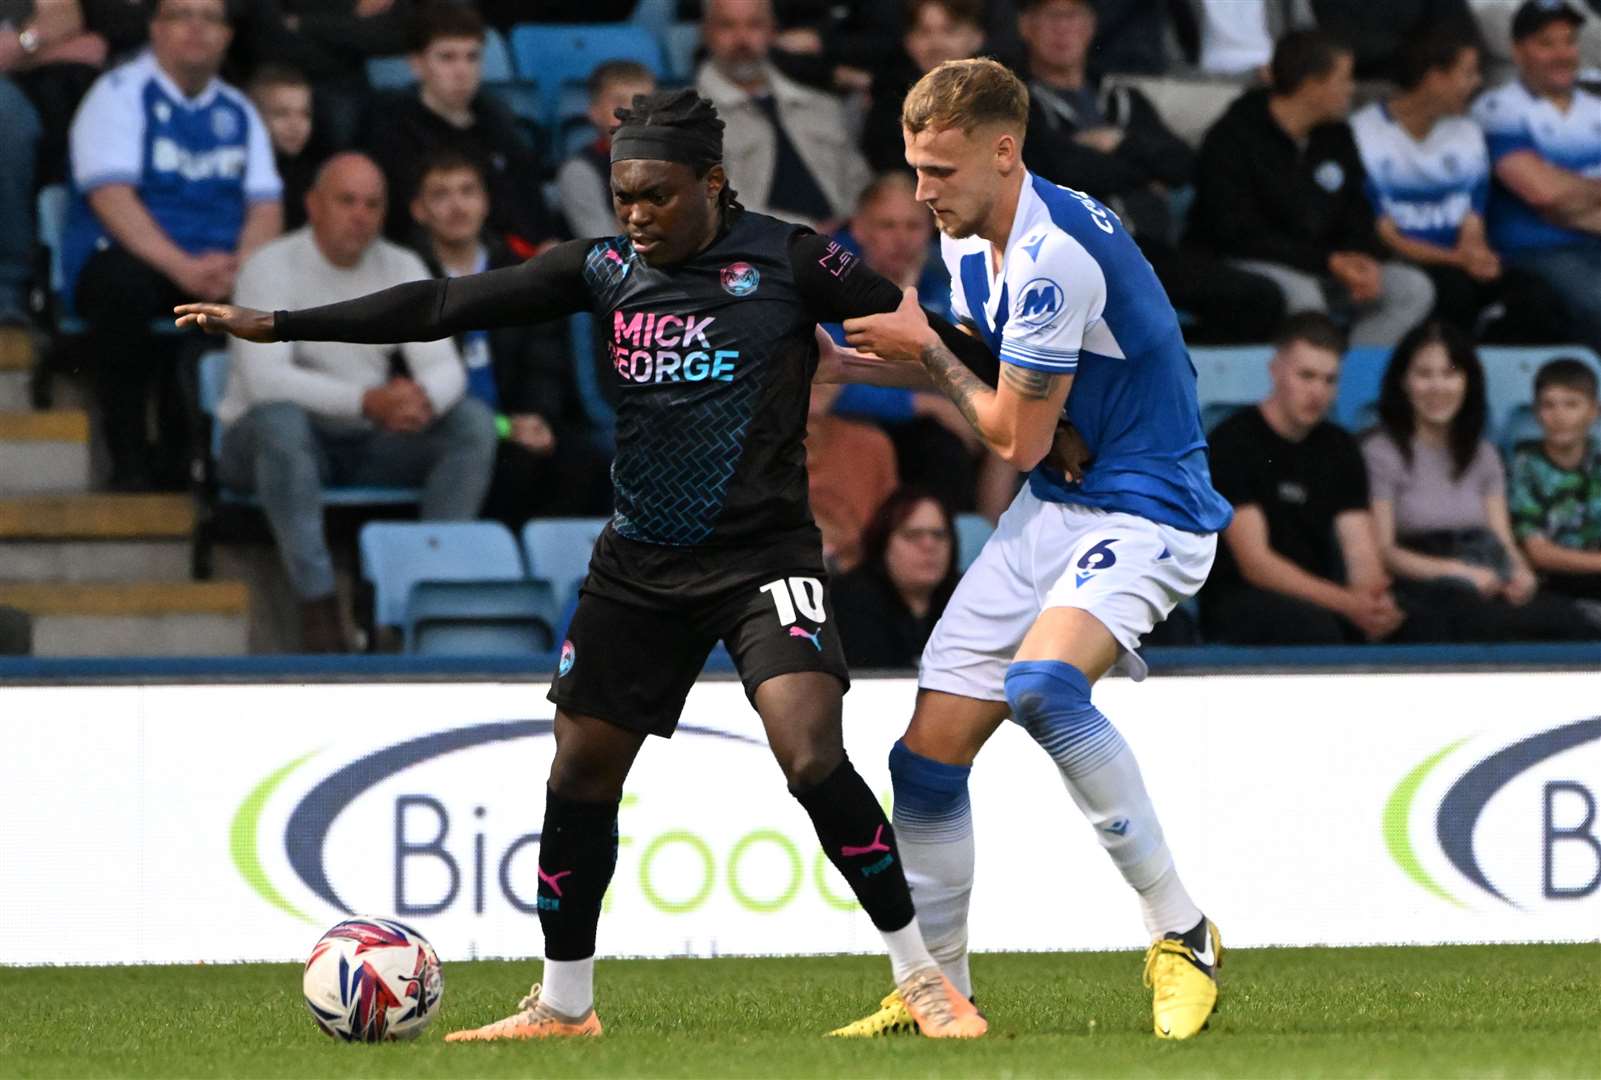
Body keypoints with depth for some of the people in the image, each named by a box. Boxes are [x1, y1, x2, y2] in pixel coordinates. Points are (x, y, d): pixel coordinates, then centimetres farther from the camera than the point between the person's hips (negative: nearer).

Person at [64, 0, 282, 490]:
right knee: (124, 286, -39)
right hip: (126, 255, -4)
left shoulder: (238, 112, 19)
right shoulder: (120, 94, 3)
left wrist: (240, 267, -14)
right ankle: (127, 460, -27)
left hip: (218, 266, 4)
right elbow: (110, 195, -11)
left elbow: (265, 206, 10)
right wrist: (181, 266, -23)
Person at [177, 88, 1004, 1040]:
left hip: (763, 557, -5)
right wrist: (276, 325, 2)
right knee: (581, 772, 5)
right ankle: (564, 1005, 22)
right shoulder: (606, 271, 3)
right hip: (640, 566, 5)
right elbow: (445, 306, 4)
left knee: (813, 755, -22)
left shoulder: (788, 260, -7)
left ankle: (922, 980, -10)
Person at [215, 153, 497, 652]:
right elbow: (264, 378, -26)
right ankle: (317, 603, -37)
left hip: (367, 443, 5)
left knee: (473, 422, -16)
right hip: (261, 443, -5)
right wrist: (365, 401, -38)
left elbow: (445, 367, -4)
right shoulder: (271, 268, -12)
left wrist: (422, 399, -32)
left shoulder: (402, 269, 5)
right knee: (280, 418, -39)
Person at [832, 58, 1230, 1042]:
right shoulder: (974, 243, 6)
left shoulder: (1054, 258, -23)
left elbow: (1017, 439, -16)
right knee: (929, 755, 3)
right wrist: (894, 349, -2)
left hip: (1146, 509, -9)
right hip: (1054, 508, 9)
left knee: (1042, 684, -36)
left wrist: (928, 352, -3)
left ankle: (1184, 935, -25)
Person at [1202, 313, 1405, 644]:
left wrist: (1371, 601, -25)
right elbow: (1254, 562, -15)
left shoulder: (1339, 449, 11)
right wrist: (1347, 603, -27)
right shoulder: (1234, 442, -8)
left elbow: (1361, 552, 1)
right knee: (1314, 625, -37)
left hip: (1318, 600, 5)